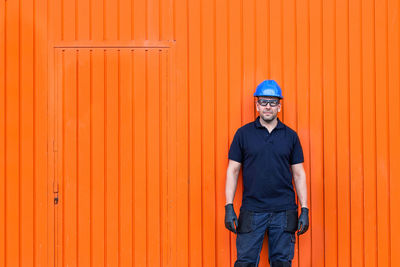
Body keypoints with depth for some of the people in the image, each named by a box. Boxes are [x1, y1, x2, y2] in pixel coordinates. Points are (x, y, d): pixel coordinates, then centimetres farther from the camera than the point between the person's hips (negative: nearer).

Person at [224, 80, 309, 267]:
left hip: (283, 211, 1)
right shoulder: (243, 133, 3)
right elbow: (233, 170, 4)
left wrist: (304, 210, 2)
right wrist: (229, 207, -4)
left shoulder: (290, 136, 7)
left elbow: (299, 174, 9)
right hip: (252, 211, -1)